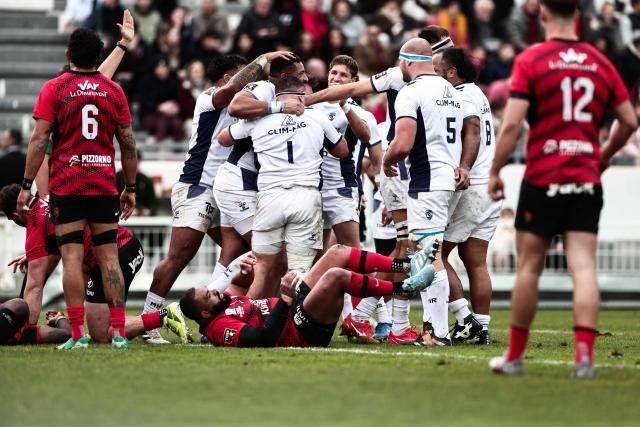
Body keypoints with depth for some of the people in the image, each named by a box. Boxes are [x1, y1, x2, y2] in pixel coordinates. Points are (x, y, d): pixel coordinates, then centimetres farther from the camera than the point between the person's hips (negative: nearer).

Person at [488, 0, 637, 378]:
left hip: (542, 179, -2)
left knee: (529, 268, 8)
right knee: (584, 268, -2)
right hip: (587, 179, 2)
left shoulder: (530, 60, -5)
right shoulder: (600, 63, 7)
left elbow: (512, 124, -12)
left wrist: (495, 171, -2)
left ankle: (515, 357, 17)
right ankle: (585, 356, -15)